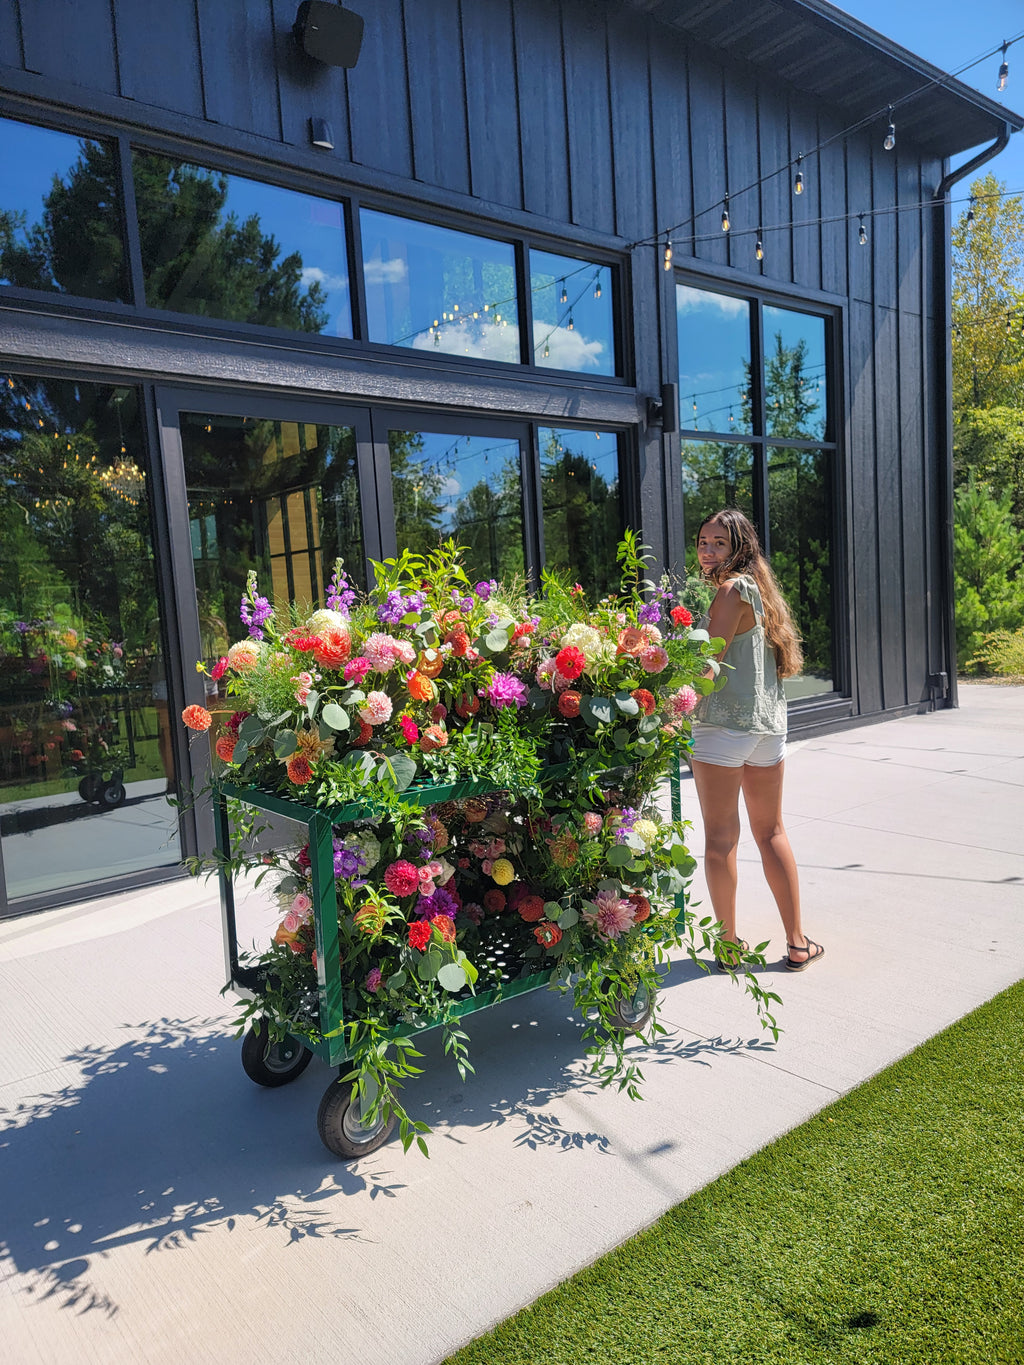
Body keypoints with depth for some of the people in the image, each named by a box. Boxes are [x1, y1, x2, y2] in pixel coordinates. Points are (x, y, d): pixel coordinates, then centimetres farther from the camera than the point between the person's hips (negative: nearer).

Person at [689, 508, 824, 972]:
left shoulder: (732, 589, -11)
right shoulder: (760, 588, 14)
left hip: (723, 725, -8)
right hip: (769, 724, 8)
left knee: (720, 838, 3)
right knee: (771, 832, 16)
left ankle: (730, 946, 11)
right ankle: (797, 943, 20)